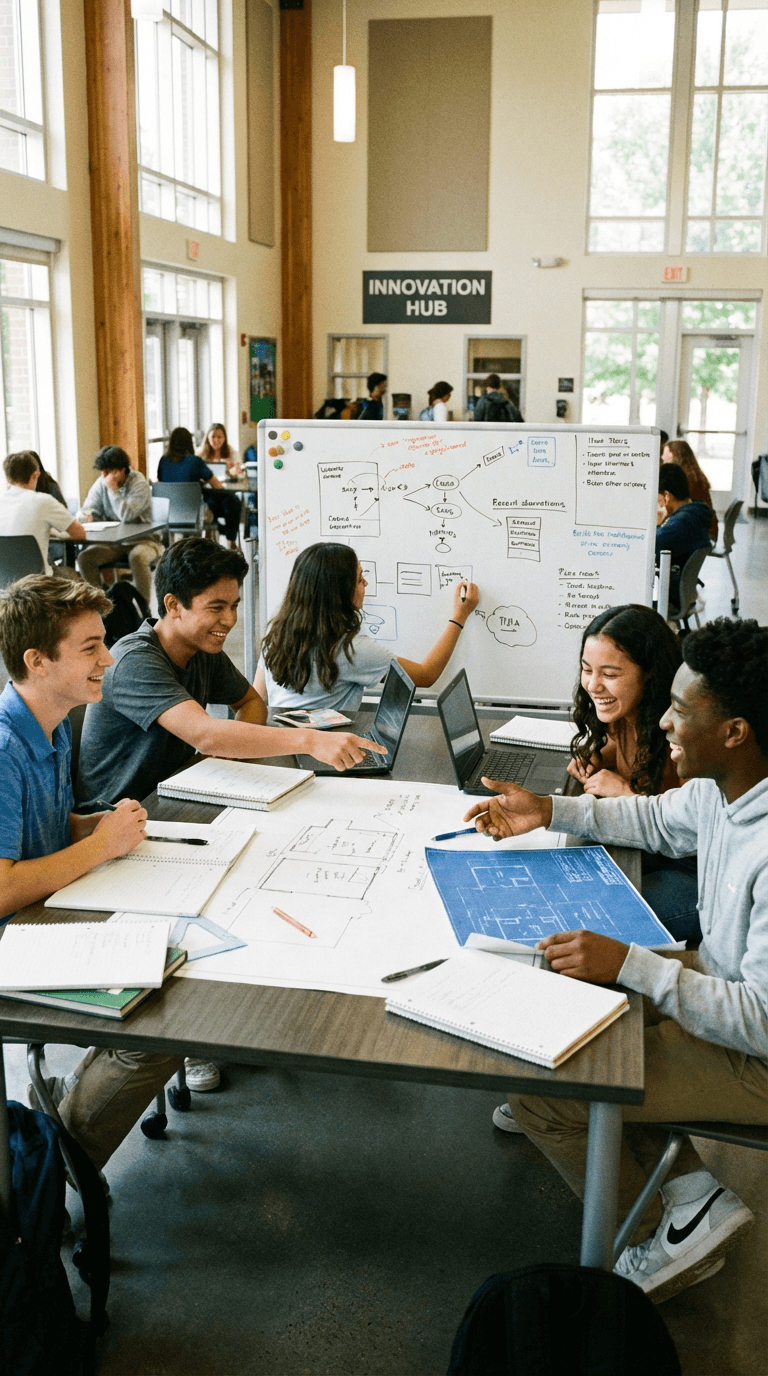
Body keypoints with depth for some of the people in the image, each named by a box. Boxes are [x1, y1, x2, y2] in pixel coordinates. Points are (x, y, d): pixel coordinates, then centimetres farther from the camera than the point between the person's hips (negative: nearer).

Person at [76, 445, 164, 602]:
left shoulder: (140, 483, -11)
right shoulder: (100, 484, 7)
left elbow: (126, 515, -23)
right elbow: (89, 509, 6)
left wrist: (112, 488, -19)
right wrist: (86, 515, -19)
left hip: (142, 540, -5)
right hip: (112, 541, 5)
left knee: (137, 557, -38)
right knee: (84, 557, -19)